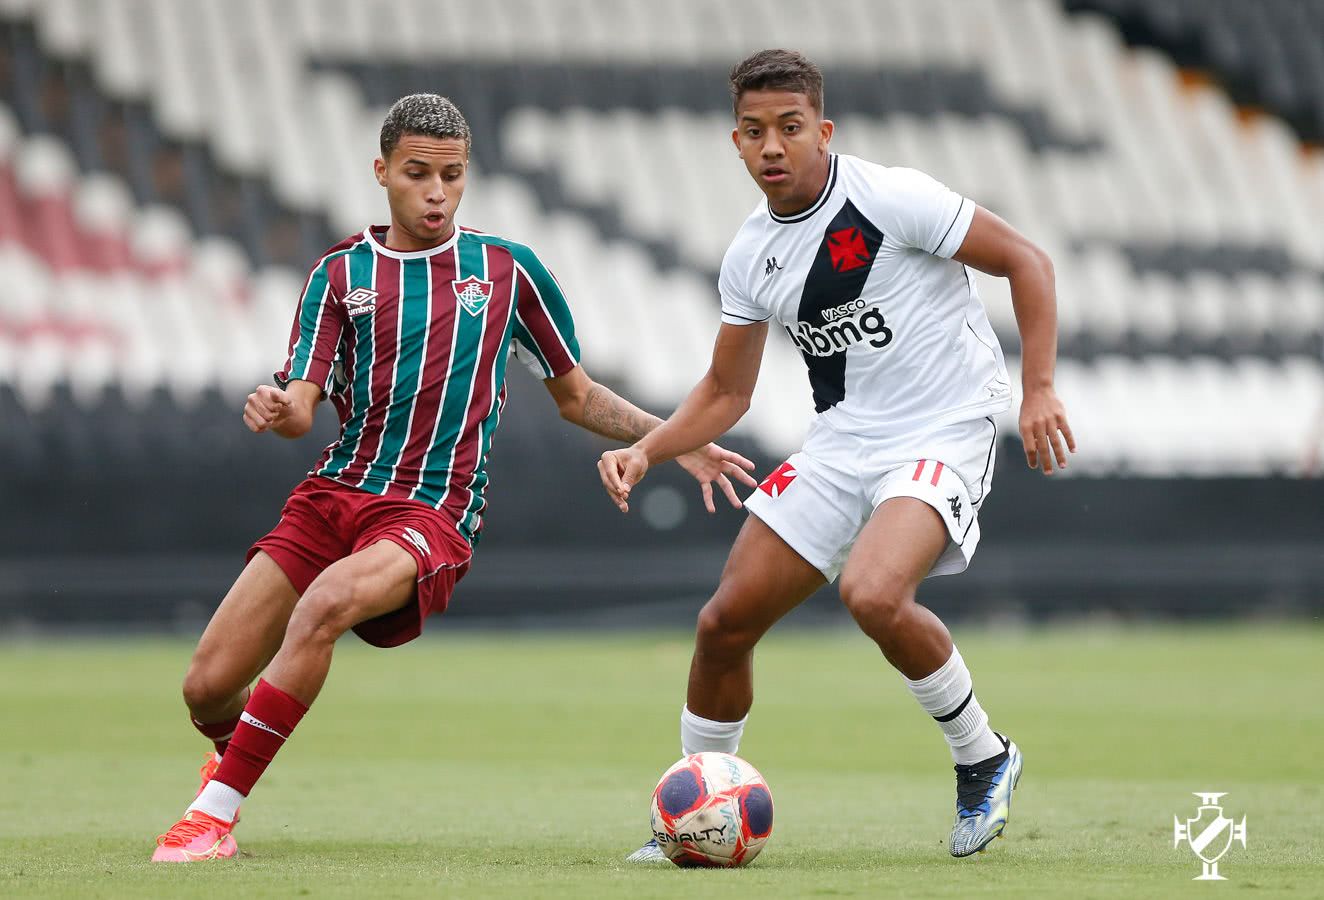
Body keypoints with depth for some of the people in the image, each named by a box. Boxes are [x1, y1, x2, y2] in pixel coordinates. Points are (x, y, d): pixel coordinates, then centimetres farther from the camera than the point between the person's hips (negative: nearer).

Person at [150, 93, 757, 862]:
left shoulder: (508, 270, 9)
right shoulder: (342, 274, 10)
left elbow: (575, 396, 19)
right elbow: (304, 405, 0)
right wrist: (278, 409, -24)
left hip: (433, 513, -3)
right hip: (335, 491, 3)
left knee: (328, 600, -36)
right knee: (208, 689, -5)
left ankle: (216, 813, -28)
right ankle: (236, 756, 36)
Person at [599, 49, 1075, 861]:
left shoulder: (892, 198, -15)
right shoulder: (749, 256, 5)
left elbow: (1025, 261, -10)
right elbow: (726, 393, 16)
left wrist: (1039, 390, -18)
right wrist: (644, 452, -1)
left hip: (945, 435, -7)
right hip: (842, 443, 7)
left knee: (873, 594, -33)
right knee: (725, 623, 0)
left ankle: (984, 761, -9)